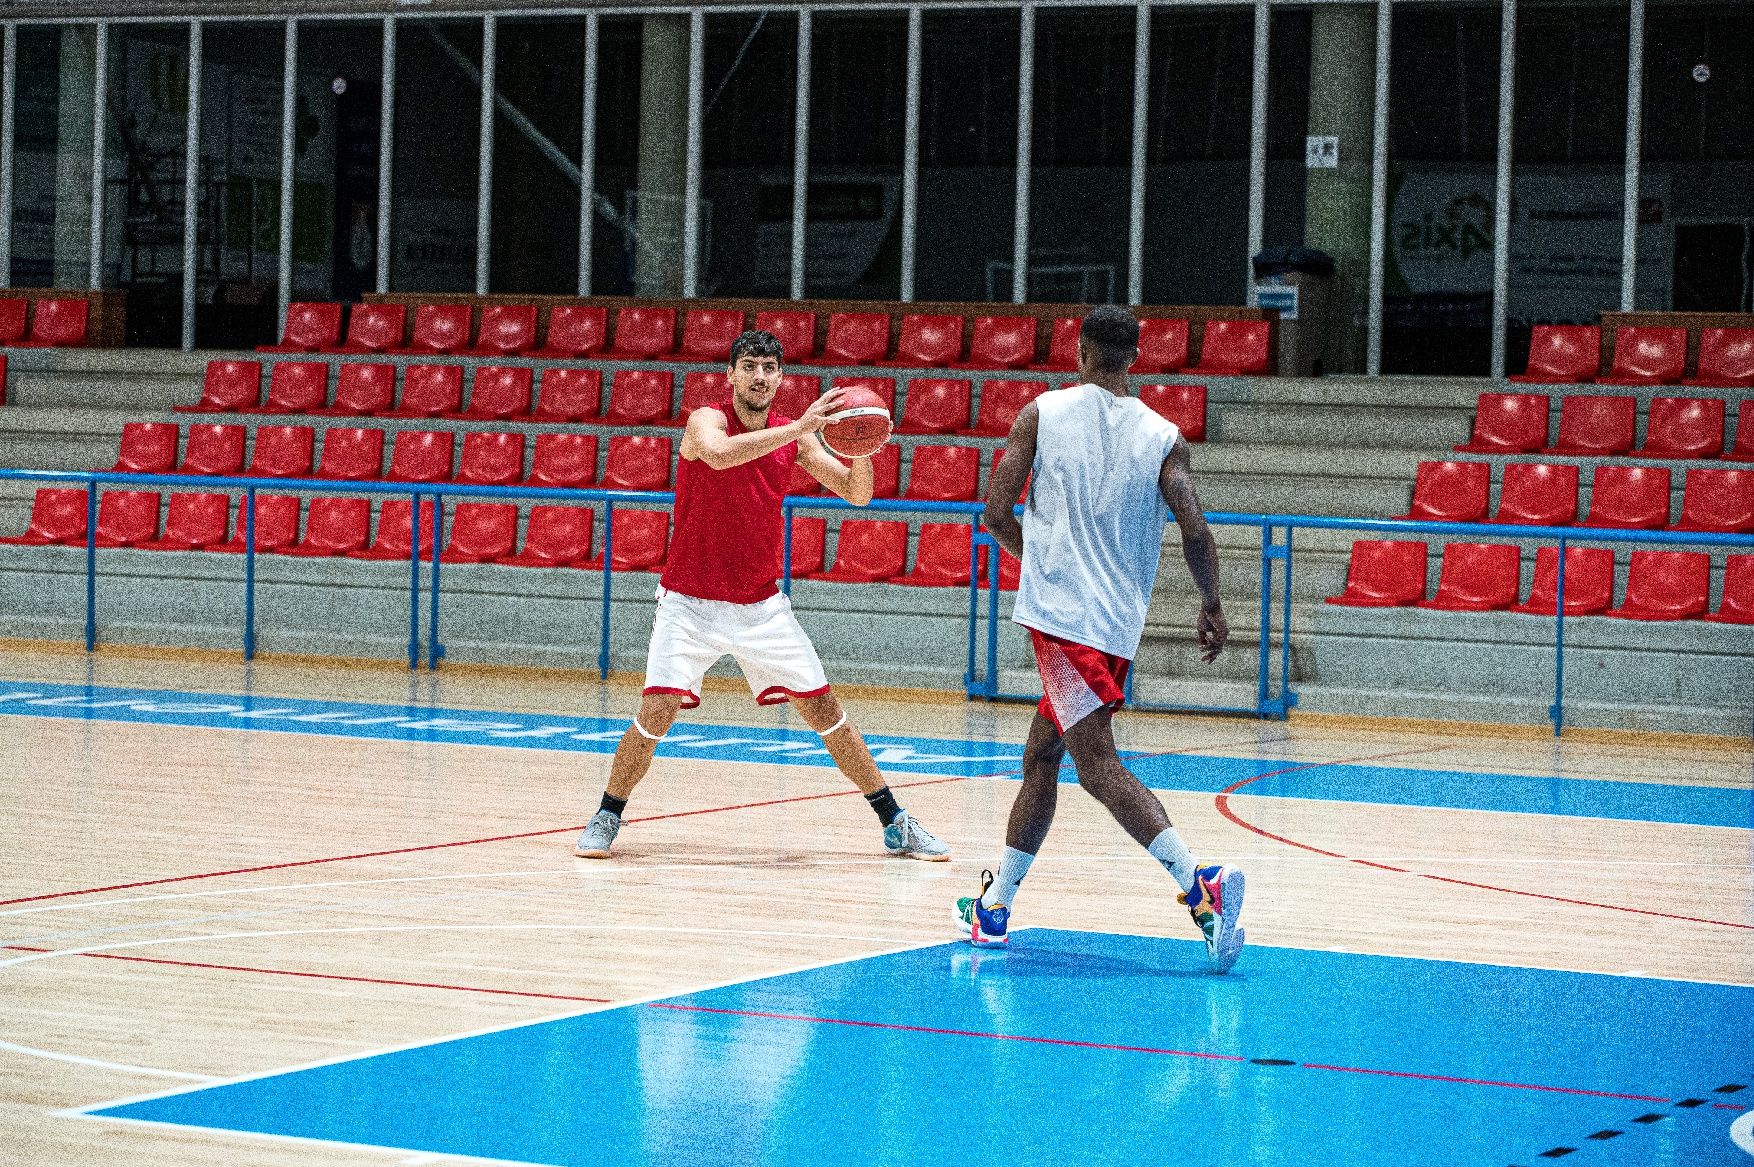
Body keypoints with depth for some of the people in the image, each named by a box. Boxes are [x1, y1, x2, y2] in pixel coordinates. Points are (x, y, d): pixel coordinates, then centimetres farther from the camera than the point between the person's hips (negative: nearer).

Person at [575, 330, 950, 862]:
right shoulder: (706, 421, -13)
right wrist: (801, 426, -41)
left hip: (761, 605, 4)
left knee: (823, 708, 3)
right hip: (690, 602, -4)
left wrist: (862, 450, -19)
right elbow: (718, 454, -38)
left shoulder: (795, 436, 1)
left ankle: (894, 823, 13)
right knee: (657, 709, -17)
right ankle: (607, 817, 5)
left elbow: (856, 494, 3)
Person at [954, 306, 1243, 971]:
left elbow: (996, 512, 0)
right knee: (1040, 754, 18)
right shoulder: (1163, 438, 6)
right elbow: (1196, 530, -5)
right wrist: (1212, 606, 10)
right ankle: (994, 908, 24)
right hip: (1121, 624, 5)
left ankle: (1200, 886, -29)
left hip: (1058, 611, -5)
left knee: (1095, 761, -12)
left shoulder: (1042, 414, 1)